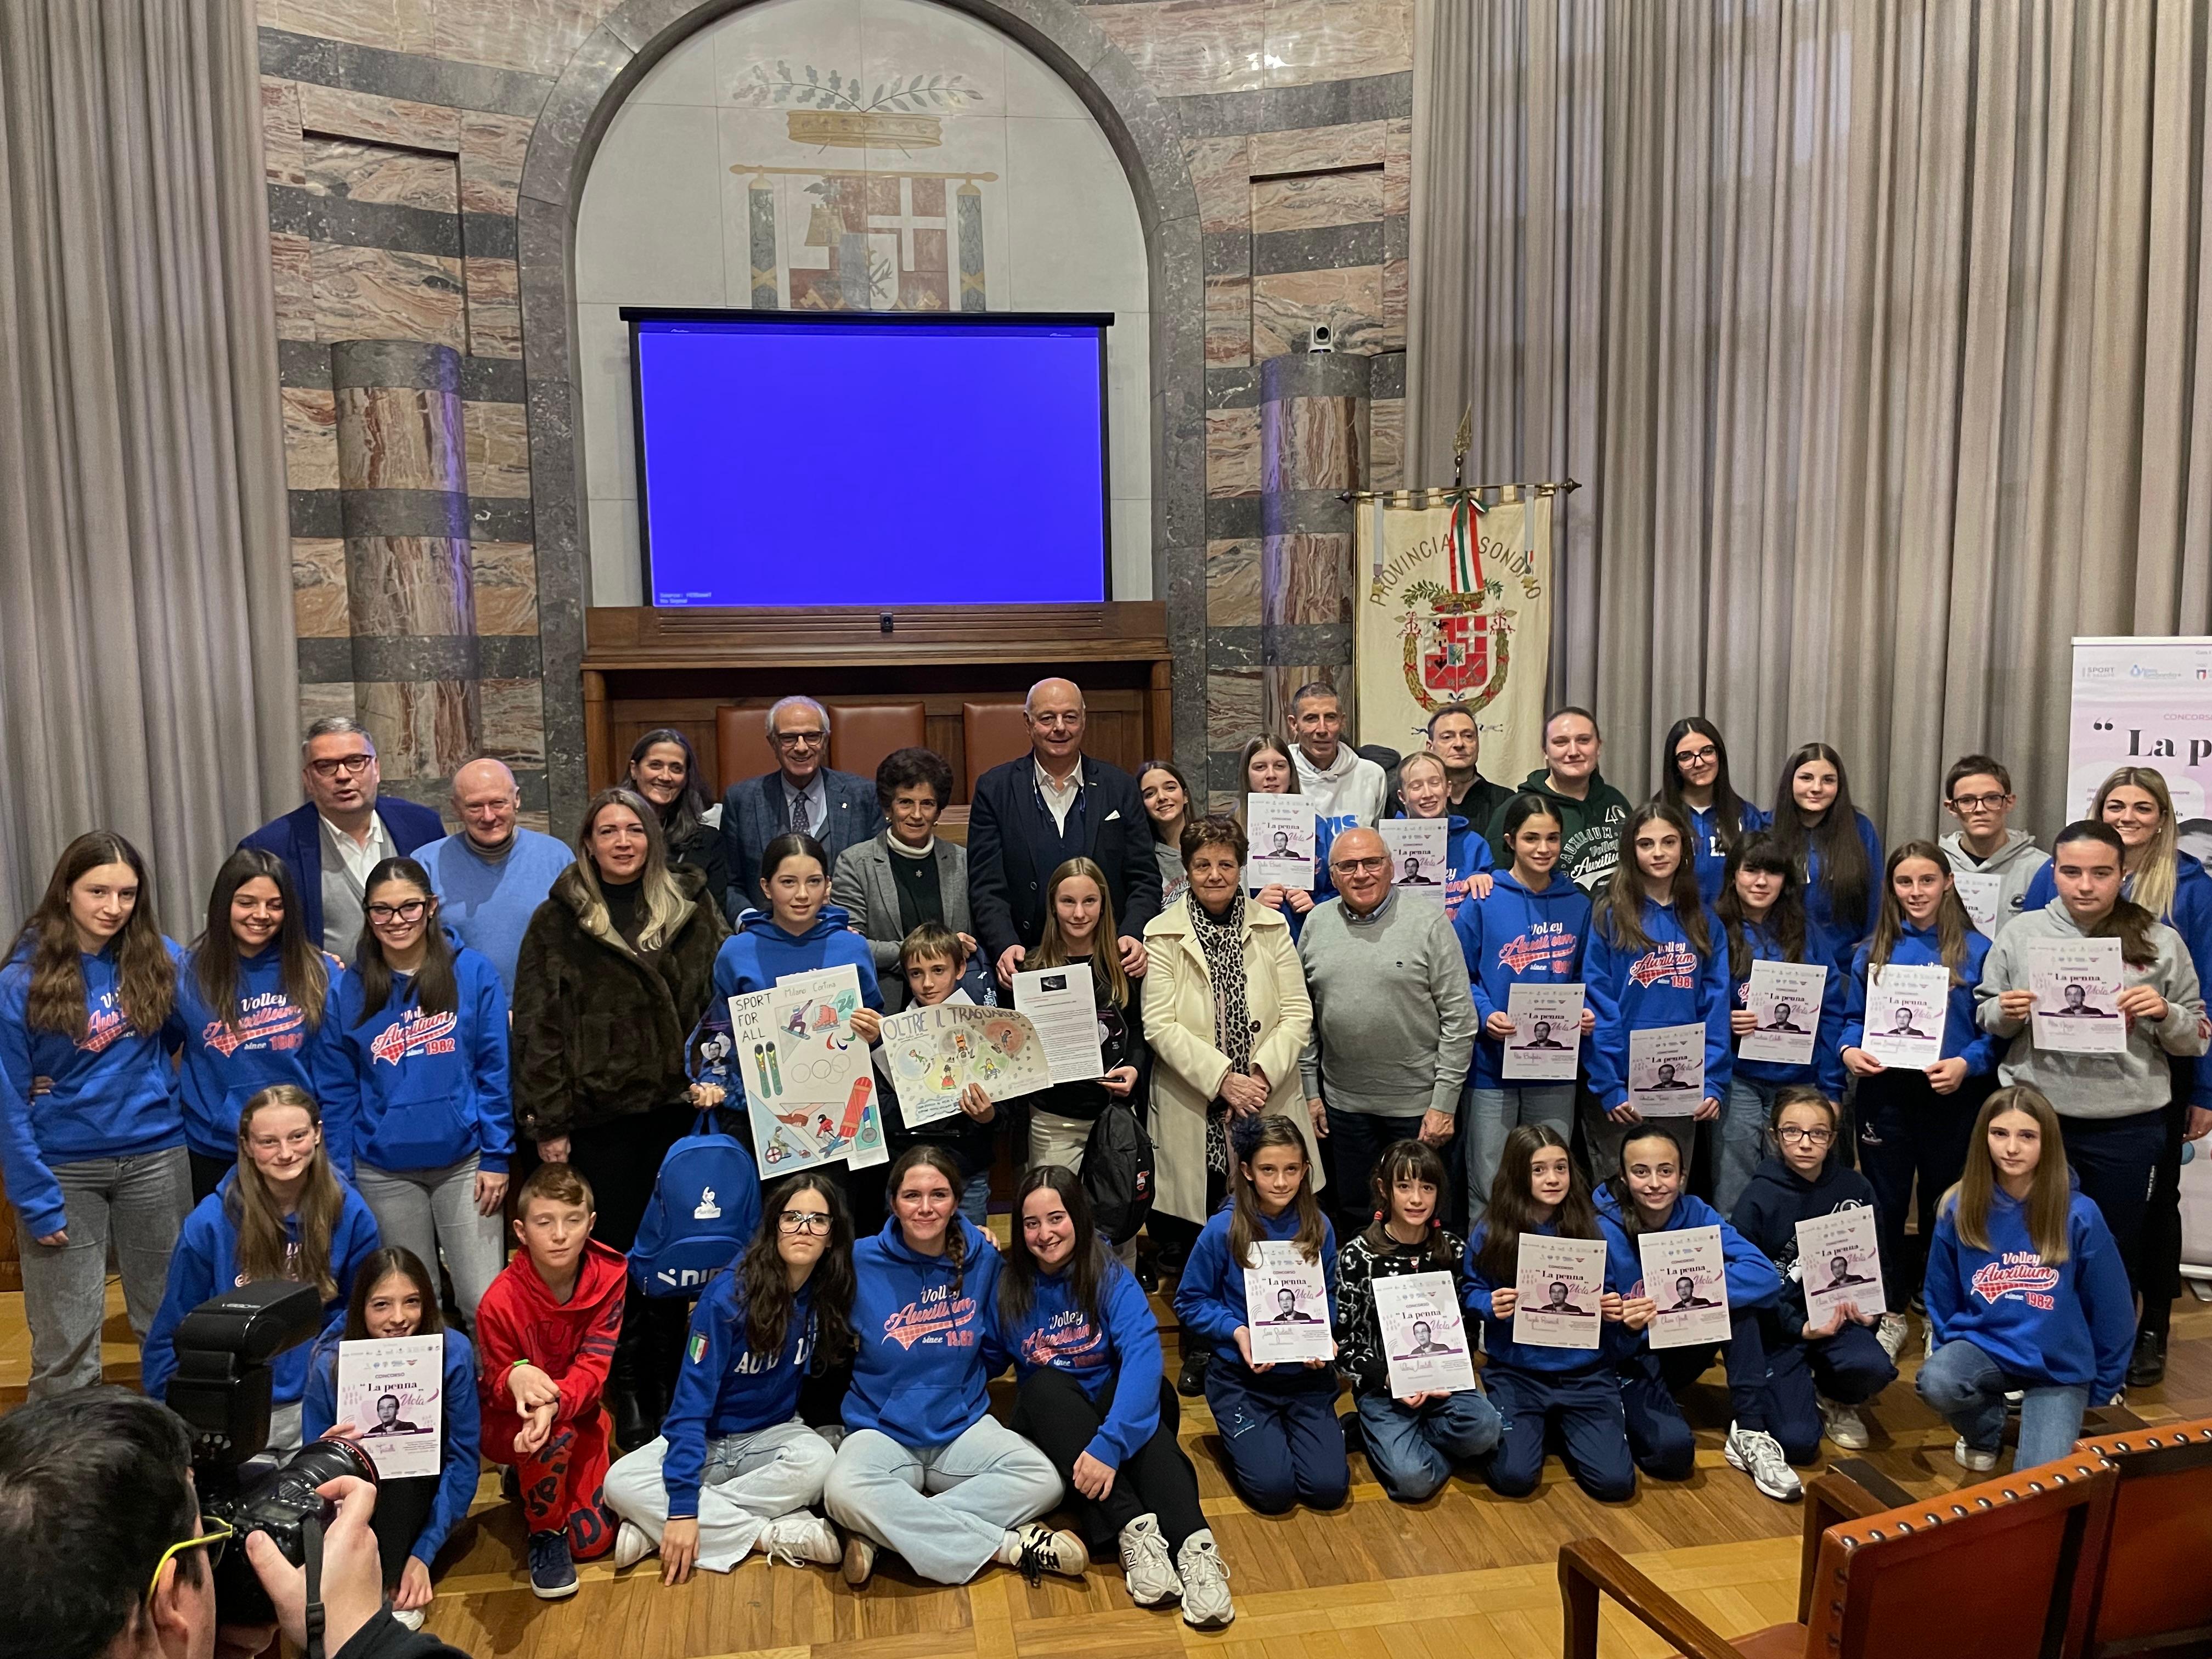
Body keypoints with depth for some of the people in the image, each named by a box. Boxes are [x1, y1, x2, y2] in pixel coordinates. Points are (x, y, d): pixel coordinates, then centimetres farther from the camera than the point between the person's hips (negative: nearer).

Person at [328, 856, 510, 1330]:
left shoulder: (473, 974, -4)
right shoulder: (351, 989, 2)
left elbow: (493, 1071, -2)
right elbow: (342, 1090, 6)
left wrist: (496, 1157, -6)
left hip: (463, 1161, -2)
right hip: (385, 1171, 2)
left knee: (483, 1303, -3)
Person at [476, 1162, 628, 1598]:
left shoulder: (609, 1276, -18)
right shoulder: (500, 1301, -25)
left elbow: (593, 1367, -21)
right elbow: (498, 1386, -14)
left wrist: (555, 1404, -44)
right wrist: (516, 1378, -41)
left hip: (579, 1411, 3)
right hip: (507, 1420, -3)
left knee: (593, 1540, -5)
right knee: (557, 1437, -38)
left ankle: (531, 1481, 27)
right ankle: (545, 1535, -8)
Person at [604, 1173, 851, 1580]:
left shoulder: (829, 1296, -9)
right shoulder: (729, 1295, -19)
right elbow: (692, 1400, -21)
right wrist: (682, 1505, -31)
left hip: (770, 1437, 2)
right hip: (704, 1439, -2)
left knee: (818, 1461, -32)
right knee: (621, 1483, -29)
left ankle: (655, 1525, -22)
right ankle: (775, 1535, -28)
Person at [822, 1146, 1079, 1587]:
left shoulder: (983, 1259, -1)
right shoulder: (862, 1262, -8)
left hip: (964, 1426, 2)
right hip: (882, 1430, -2)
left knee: (1043, 1481, -24)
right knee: (845, 1492, -34)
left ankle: (882, 1534, -20)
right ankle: (1009, 1544, -23)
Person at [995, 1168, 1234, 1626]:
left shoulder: (1111, 1277, -12)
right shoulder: (1008, 1286, -4)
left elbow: (1143, 1356, -28)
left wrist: (1109, 1443, -43)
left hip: (1111, 1407, -1)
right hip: (1048, 1421, 1)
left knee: (1146, 1388, -33)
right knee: (1047, 1383, -32)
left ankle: (1194, 1544, -48)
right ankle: (1132, 1529, -43)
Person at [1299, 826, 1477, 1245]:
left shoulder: (1429, 923, -8)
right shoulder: (1316, 925, 4)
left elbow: (1459, 1018, -9)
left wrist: (1444, 1103, -11)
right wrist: (1310, 1090, 7)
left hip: (1419, 1104, -3)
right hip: (1343, 1104, 4)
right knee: (1355, 1218, 16)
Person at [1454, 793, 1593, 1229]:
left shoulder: (1577, 906, 8)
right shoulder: (1483, 903, -4)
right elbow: (1459, 977, -4)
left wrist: (1588, 1013, -4)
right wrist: (1484, 1015, -20)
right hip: (1492, 1065, -3)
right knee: (1488, 1189, 3)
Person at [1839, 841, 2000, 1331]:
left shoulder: (1977, 951, -2)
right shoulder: (1873, 952, 6)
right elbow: (1853, 1019, 9)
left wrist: (1967, 1064, -20)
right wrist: (1849, 1050, -11)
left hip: (1953, 1098, -2)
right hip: (1884, 1094, 2)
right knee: (1886, 1204, 9)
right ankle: (1889, 1312, 22)